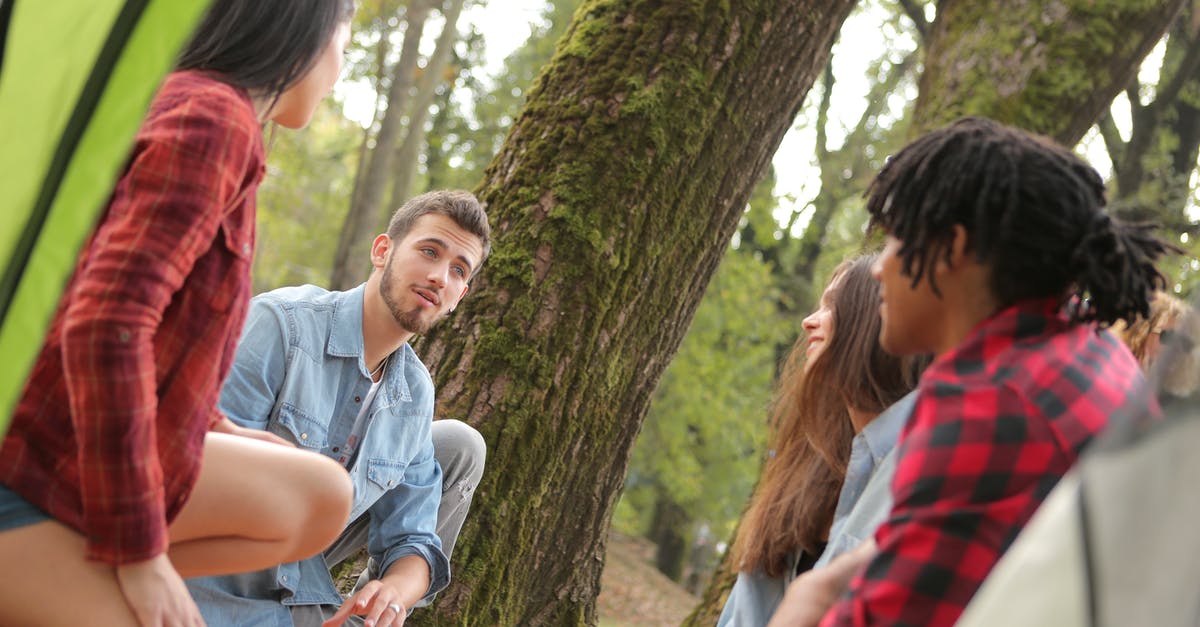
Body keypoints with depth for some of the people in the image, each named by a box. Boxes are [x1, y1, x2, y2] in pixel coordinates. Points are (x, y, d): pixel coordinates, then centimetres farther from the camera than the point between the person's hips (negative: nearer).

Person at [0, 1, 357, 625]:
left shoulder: (174, 100, 14)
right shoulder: (214, 116, -16)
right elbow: (106, 328, -26)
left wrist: (216, 429, 26)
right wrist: (140, 552, -20)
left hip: (63, 461, 10)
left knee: (322, 500, 9)